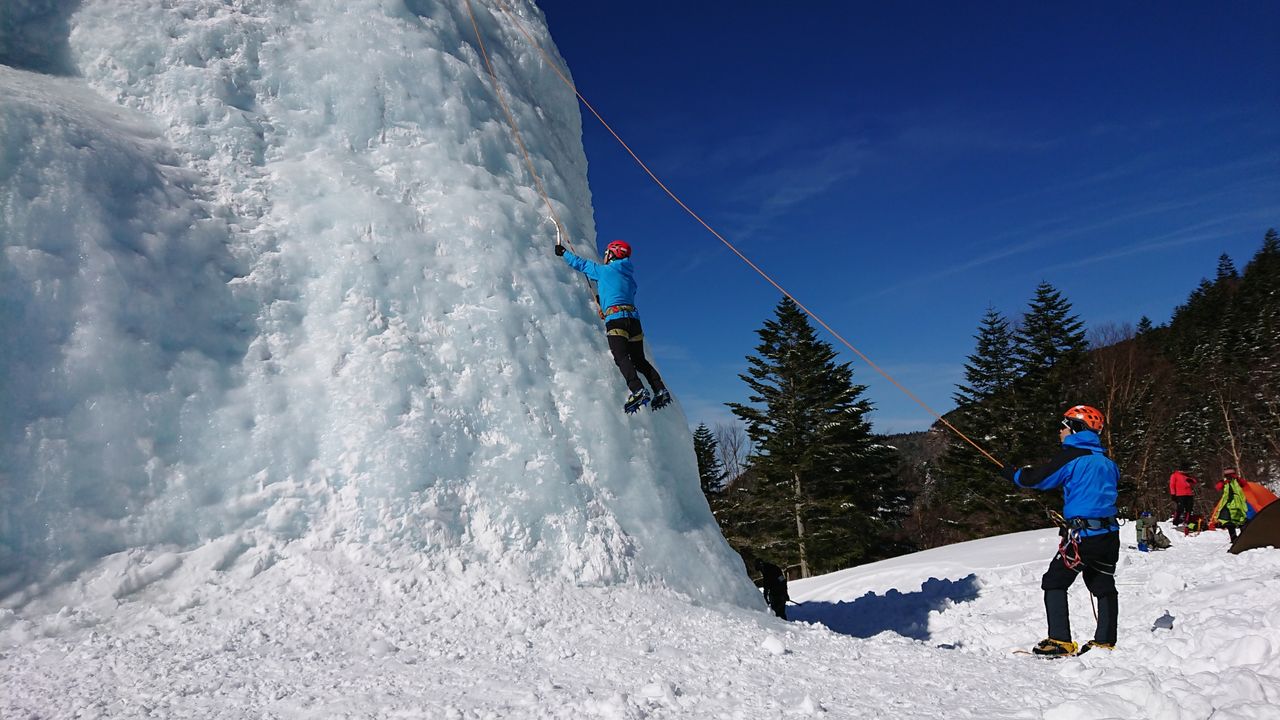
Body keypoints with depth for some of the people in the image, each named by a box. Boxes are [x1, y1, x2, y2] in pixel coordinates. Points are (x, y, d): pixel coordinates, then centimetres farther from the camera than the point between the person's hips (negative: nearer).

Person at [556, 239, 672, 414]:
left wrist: (563, 252, 32)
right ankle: (661, 390, -2)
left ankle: (638, 391, -34)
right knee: (639, 359, 11)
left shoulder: (604, 270, 7)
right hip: (633, 317, 7)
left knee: (621, 357, -17)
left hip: (615, 318, -7)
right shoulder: (629, 274, 25)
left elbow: (581, 264, 17)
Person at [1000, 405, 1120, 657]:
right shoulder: (1106, 460, 11)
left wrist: (1012, 473, 9)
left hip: (1082, 533, -7)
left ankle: (1060, 641, -3)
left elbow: (1037, 479, -10)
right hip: (1109, 533, 7)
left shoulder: (1071, 456, -11)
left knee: (1054, 582, 2)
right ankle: (1105, 640, 20)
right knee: (1104, 585, 18)